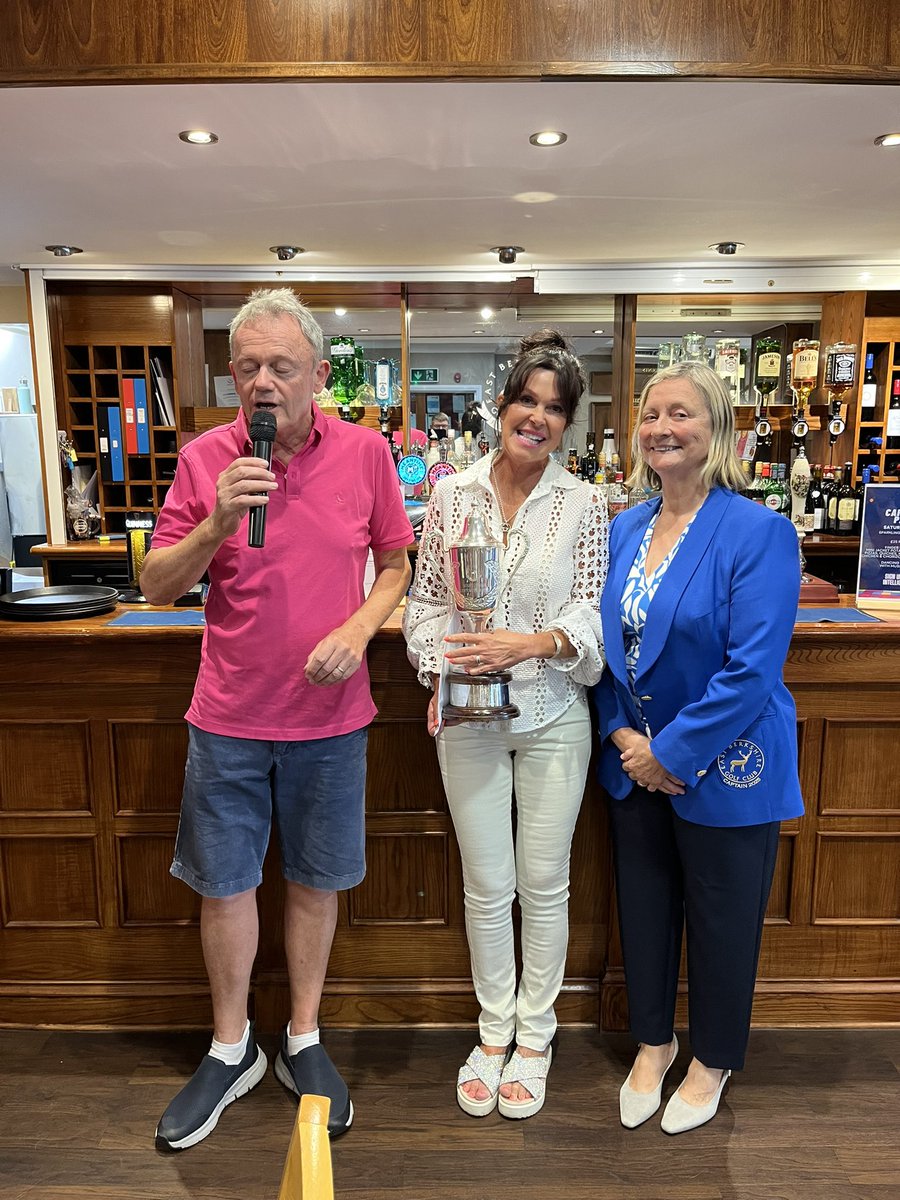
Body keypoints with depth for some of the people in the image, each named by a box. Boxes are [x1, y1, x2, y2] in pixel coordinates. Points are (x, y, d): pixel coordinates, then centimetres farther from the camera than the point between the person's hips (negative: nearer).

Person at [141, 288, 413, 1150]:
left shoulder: (365, 453, -4)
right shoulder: (205, 460, -5)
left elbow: (396, 564, 5)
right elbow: (155, 586, -4)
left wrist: (359, 628, -13)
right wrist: (216, 523, -21)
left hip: (329, 716, 0)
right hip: (227, 719, 1)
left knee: (315, 881, 15)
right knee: (225, 884, 13)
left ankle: (303, 1041, 38)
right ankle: (230, 1052, 37)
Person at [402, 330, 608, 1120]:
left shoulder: (583, 505, -4)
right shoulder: (453, 495, 0)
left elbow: (595, 613, -5)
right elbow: (426, 598, 4)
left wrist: (531, 643, -22)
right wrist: (440, 672, -11)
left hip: (553, 715, -1)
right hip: (469, 719, 1)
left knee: (545, 881, 12)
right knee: (486, 884, 13)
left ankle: (534, 1037, 35)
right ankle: (494, 1029, 36)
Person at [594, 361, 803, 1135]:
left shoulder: (759, 533, -16)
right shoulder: (623, 531, 3)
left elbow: (753, 669, -21)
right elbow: (603, 640, 6)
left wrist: (672, 753, -19)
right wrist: (621, 734, -7)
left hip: (724, 768, -5)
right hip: (637, 763, 5)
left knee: (721, 918, 14)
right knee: (644, 907, 19)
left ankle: (714, 1061, 41)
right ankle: (653, 1041, 45)